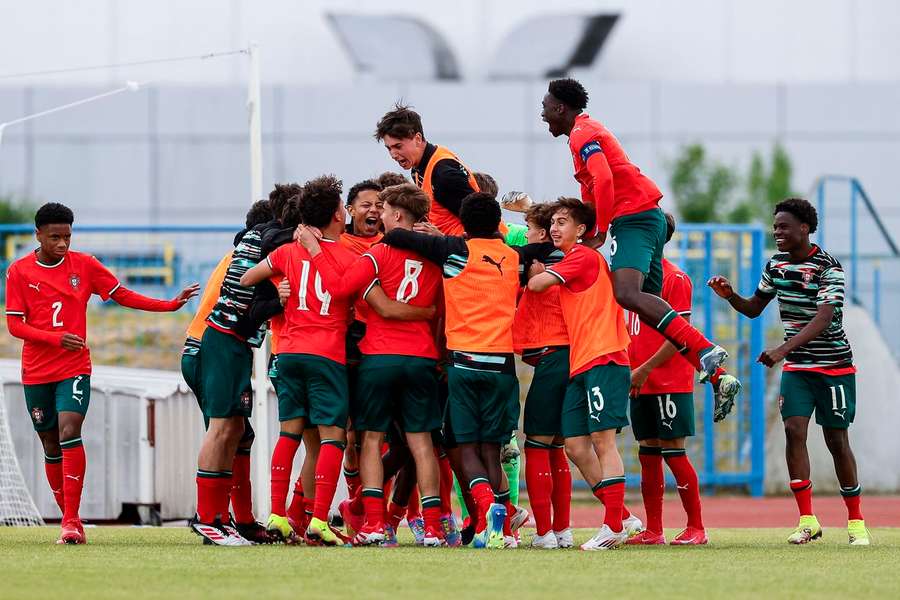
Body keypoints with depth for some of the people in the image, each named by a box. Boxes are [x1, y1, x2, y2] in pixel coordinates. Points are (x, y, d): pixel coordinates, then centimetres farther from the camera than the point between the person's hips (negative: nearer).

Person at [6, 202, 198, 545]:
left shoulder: (84, 265, 3)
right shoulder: (19, 272, 0)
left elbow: (124, 296, 11)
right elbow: (14, 325, -3)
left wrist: (171, 305, 4)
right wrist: (56, 338, -16)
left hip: (74, 367, -1)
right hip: (36, 371, 1)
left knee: (69, 432, -19)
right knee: (51, 446, 6)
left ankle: (71, 521, -23)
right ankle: (69, 519, 18)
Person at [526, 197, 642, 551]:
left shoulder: (584, 256, -5)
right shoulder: (570, 263, 22)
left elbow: (536, 284, -9)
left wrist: (534, 270, 10)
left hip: (603, 360, -9)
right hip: (580, 365, 9)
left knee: (602, 441, -9)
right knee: (575, 446, 5)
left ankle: (614, 526, -8)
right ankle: (623, 518, 11)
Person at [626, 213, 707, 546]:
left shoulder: (675, 278, -10)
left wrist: (645, 368, -18)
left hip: (670, 382, -7)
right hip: (641, 383, 7)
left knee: (673, 451, -7)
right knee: (648, 454, 7)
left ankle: (696, 528, -1)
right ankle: (652, 531, 10)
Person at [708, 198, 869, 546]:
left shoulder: (829, 268, -17)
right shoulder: (776, 265, 4)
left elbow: (822, 320, -27)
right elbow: (754, 308, 15)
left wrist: (782, 350, -37)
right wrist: (730, 296, -7)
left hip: (834, 366, -5)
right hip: (796, 366, 5)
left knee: (836, 440, -1)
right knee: (794, 431, -12)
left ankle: (855, 521, 13)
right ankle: (807, 521, -10)